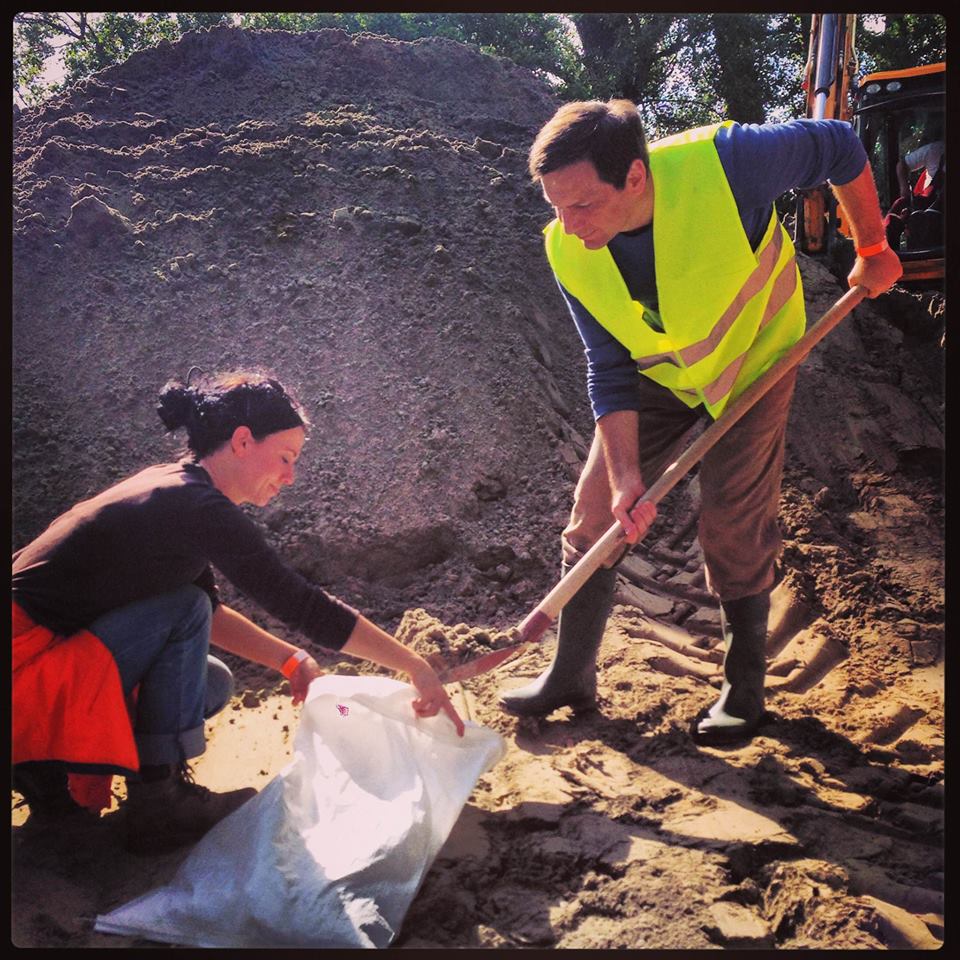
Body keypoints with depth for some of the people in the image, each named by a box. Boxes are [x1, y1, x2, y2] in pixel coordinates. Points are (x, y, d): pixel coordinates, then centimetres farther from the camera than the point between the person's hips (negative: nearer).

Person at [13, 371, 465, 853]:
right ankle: (158, 804, -9)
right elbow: (305, 606, -23)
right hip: (23, 663, -9)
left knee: (211, 686, 8)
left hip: (49, 645, 9)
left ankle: (51, 761, 12)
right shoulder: (199, 508, -22)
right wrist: (417, 667, -16)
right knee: (184, 611, -16)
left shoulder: (172, 487, 7)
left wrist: (290, 660, 6)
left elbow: (210, 611, 16)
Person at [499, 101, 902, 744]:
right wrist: (625, 478, -23)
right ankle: (570, 678, 17)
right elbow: (610, 371, -15)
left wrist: (873, 249, -4)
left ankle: (746, 690, 18)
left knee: (734, 531, -4)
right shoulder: (567, 252, -23)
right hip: (657, 379, 3)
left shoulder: (724, 163, -35)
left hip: (752, 363, -3)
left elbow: (839, 147, -15)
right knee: (595, 512, 0)